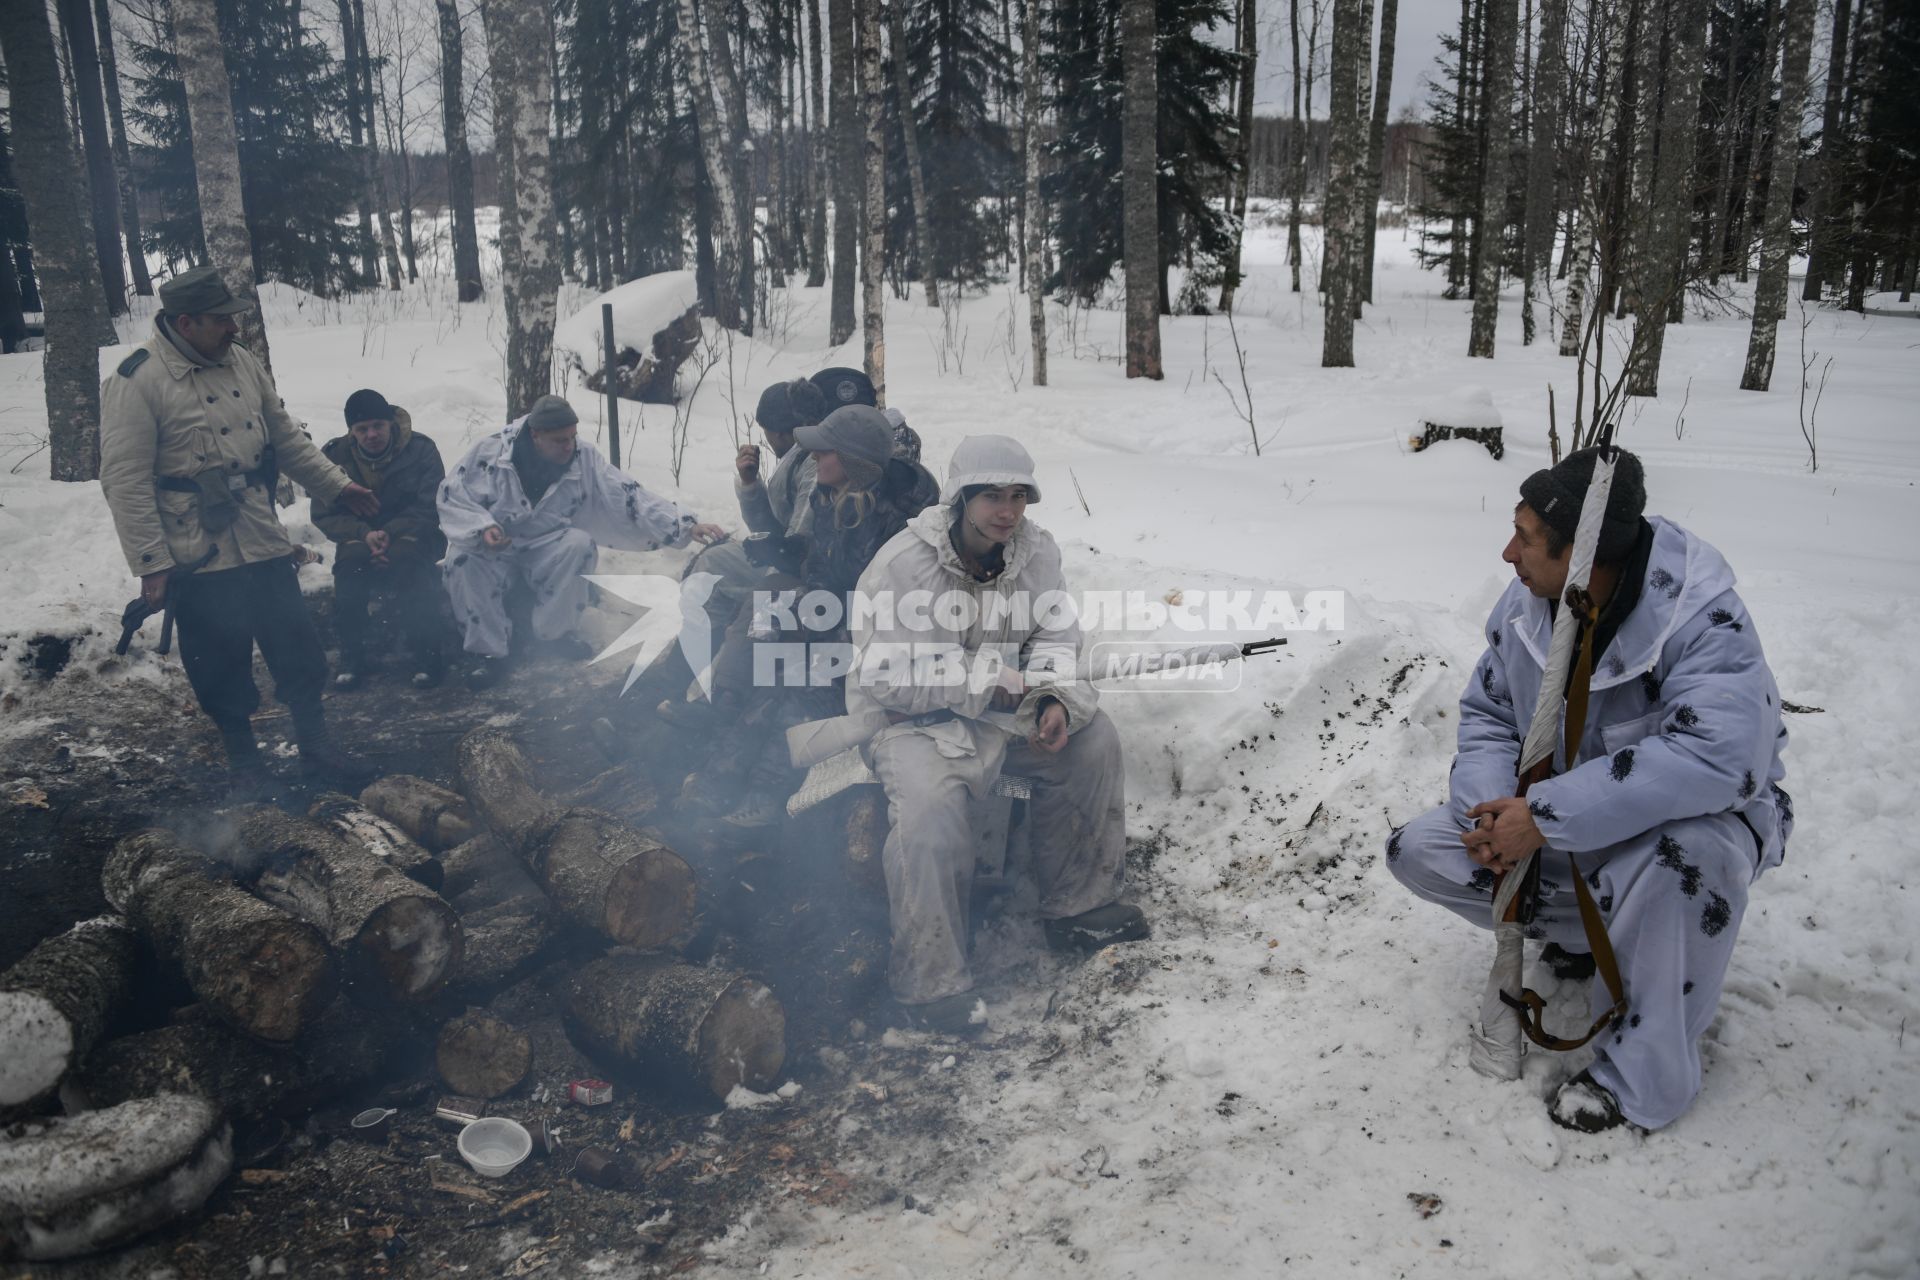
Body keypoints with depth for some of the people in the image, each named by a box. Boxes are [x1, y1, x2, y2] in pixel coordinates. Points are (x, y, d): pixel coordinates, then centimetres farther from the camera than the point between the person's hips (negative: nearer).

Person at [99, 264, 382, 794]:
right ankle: (242, 756, 26)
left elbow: (285, 436, 16)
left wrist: (336, 484, 14)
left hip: (266, 547, 6)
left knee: (300, 653, 11)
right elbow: (125, 481, -15)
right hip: (198, 561, -6)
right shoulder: (136, 383, -14)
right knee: (223, 669, 7)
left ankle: (315, 746, 25)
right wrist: (151, 564, -17)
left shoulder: (240, 362, 6)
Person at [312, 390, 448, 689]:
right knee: (350, 562, -30)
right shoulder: (334, 455, -3)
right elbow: (324, 515, -2)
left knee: (406, 556, -35)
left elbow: (430, 507, -11)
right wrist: (364, 534, -22)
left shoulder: (420, 448, -9)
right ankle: (351, 656, -14)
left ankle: (427, 654, -22)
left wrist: (392, 532, -27)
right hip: (360, 536, 2)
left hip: (412, 533, -2)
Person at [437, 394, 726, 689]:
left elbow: (630, 497, -14)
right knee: (463, 558, -32)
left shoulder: (584, 460, -10)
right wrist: (482, 528, -27)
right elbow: (452, 496, -8)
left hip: (547, 549, 1)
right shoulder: (490, 453, -13)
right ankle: (489, 651, -16)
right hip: (493, 549, -1)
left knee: (580, 544, -29)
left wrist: (687, 525, -25)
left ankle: (557, 632, -9)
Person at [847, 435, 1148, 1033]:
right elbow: (886, 677, -22)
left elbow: (1055, 637, 6)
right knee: (931, 810, -31)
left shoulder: (1037, 551, 0)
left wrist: (1056, 699, -17)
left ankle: (1078, 905, 11)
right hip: (912, 719, -6)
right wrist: (990, 679, -21)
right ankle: (931, 983, -15)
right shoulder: (901, 567, -20)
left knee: (1093, 737, -5)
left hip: (1005, 708, 7)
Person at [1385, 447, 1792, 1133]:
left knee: (1681, 855, -42)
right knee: (1417, 852, -7)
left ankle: (1641, 1079, -23)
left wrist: (1546, 817, -41)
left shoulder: (1701, 615, -30)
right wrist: (1491, 810, -18)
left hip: (1694, 814, -5)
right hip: (1563, 832, 6)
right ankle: (1588, 928, 6)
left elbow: (1719, 756, -43)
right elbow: (1487, 713, 3)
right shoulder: (1525, 605, -10)